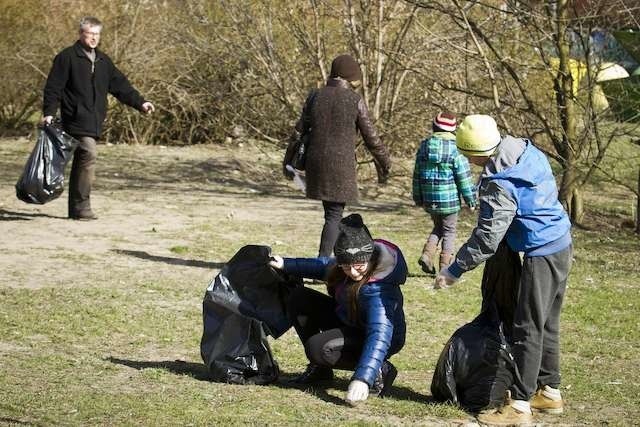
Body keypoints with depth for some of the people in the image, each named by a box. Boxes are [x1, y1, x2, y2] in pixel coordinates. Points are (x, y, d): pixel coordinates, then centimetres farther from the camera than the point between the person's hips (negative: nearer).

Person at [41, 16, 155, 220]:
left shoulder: (103, 61, 17)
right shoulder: (67, 57, -4)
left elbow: (120, 85, 16)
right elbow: (53, 87, -6)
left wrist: (140, 102, 6)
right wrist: (48, 113, -15)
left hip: (94, 122, 7)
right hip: (76, 119, -7)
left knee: (81, 161, 11)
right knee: (89, 154, -19)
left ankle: (76, 209, 16)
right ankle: (81, 206, -15)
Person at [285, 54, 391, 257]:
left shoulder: (315, 96, 5)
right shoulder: (355, 101, -6)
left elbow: (299, 131, 10)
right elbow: (371, 138, -2)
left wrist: (289, 161, 22)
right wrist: (384, 163, 11)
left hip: (316, 163, 5)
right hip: (342, 165, -4)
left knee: (331, 212, 18)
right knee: (334, 216, -2)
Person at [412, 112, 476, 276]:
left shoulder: (424, 147, 3)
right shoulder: (455, 149, -13)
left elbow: (417, 175, 10)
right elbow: (464, 178, -11)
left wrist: (418, 198, 20)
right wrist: (470, 199, 0)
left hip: (429, 199, 4)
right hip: (449, 200, -4)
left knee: (438, 227, 22)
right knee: (449, 231, 8)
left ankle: (427, 254, 3)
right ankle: (445, 265, 6)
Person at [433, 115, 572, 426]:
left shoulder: (501, 185, -23)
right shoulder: (528, 151, 3)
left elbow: (486, 238, -21)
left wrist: (454, 271, -13)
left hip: (541, 255, -10)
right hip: (561, 246, 10)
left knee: (528, 329, -5)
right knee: (547, 324, 18)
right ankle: (549, 392, 28)